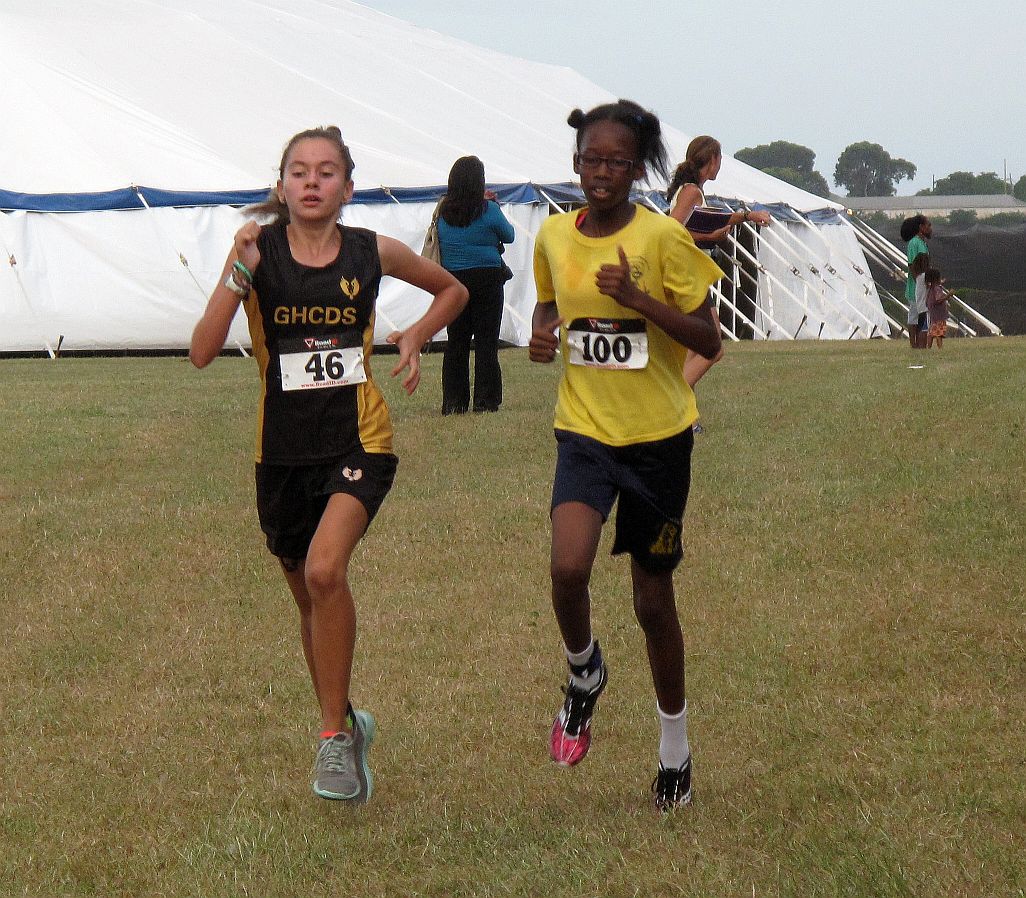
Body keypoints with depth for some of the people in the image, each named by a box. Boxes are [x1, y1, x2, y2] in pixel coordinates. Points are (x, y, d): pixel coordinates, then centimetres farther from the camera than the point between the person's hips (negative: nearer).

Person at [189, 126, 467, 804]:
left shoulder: (374, 254, -3)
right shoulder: (259, 253, -5)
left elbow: (452, 290, 17)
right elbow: (203, 352, -14)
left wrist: (416, 337, 0)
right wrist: (238, 273, -23)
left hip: (360, 442, -2)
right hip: (283, 450, 2)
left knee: (325, 571, -26)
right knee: (311, 599, 16)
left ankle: (335, 734, -13)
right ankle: (345, 725, 39)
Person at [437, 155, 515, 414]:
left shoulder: (444, 211, -1)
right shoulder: (488, 210, -11)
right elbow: (509, 235, 3)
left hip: (452, 280, 4)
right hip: (485, 279, -4)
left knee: (456, 342, 10)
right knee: (486, 341, 3)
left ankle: (453, 402, 9)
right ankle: (485, 400, 2)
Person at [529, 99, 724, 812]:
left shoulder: (663, 238, -11)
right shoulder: (555, 236, 1)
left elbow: (709, 341, -10)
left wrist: (640, 300, -23)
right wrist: (544, 328, 0)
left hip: (658, 437, -2)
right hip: (585, 431, 2)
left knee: (654, 600, 7)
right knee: (568, 567, -23)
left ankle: (675, 746, 28)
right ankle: (585, 676, 9)